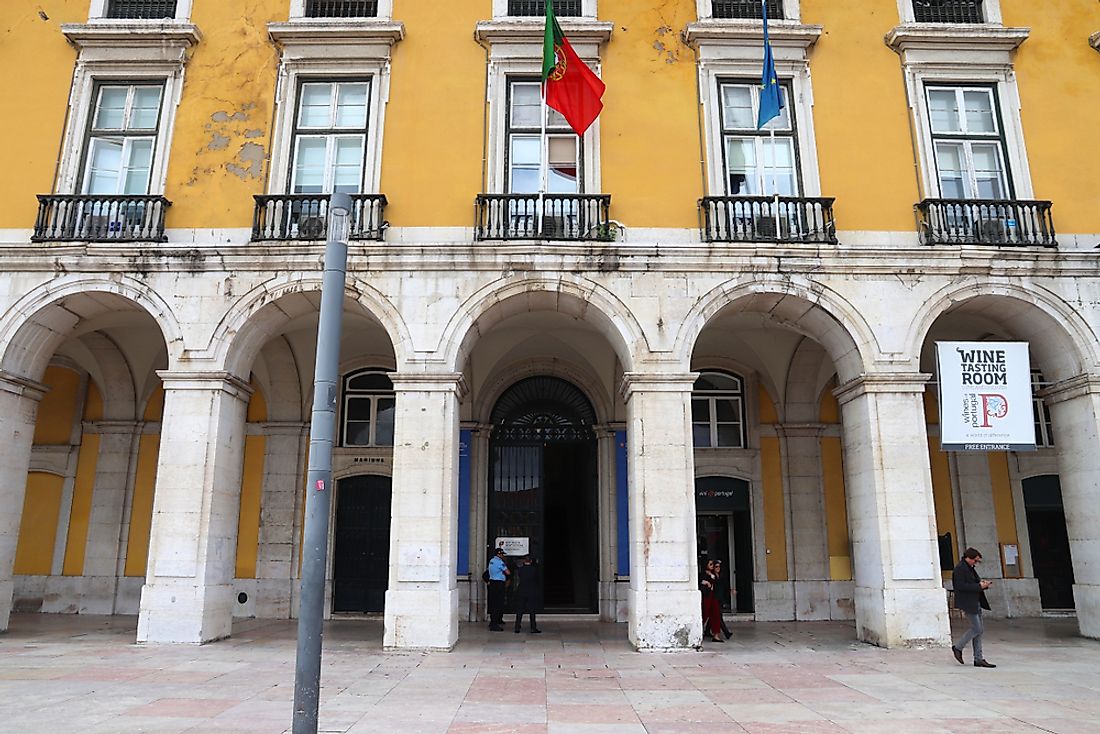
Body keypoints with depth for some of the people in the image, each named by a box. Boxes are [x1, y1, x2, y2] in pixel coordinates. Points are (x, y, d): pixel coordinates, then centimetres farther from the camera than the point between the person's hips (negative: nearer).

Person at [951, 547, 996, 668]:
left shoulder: (970, 568, 17)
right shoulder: (960, 569, -14)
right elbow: (961, 586, -22)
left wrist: (983, 584, 3)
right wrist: (979, 586, -20)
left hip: (975, 603, 10)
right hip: (967, 603, -10)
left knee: (980, 629, 8)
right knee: (977, 628, -9)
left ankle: (978, 659, 11)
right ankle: (958, 647, 6)